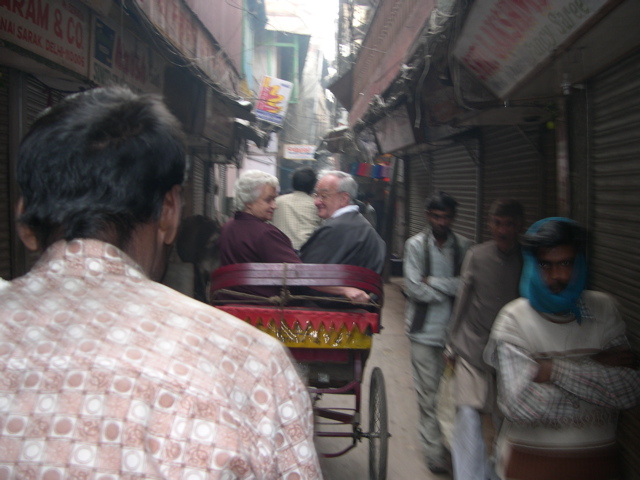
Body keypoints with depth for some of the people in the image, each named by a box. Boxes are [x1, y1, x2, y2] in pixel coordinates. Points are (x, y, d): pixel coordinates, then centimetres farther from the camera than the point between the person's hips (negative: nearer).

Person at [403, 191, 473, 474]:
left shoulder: (464, 246, 4)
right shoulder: (416, 245, -1)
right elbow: (414, 289, -9)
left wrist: (433, 282, -12)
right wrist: (451, 288, -7)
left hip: (453, 328, 2)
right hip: (425, 328, -2)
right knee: (427, 390, 2)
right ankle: (435, 451, 13)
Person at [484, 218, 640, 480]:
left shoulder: (602, 308, -1)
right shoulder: (514, 318, -12)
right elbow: (518, 404, -25)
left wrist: (555, 369, -19)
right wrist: (596, 370, -16)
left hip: (597, 459, 3)